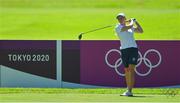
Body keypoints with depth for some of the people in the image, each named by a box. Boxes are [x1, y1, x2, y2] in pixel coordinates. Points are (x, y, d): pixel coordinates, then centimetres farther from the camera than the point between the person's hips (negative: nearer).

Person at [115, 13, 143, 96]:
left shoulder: (131, 28, 14)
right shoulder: (118, 27, 1)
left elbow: (141, 31, 19)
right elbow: (129, 26, -11)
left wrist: (135, 21, 16)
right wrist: (132, 21, 8)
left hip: (133, 49, 0)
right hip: (124, 50, 0)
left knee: (131, 69, -12)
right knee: (126, 70, 6)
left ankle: (129, 91, -19)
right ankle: (128, 89, 17)